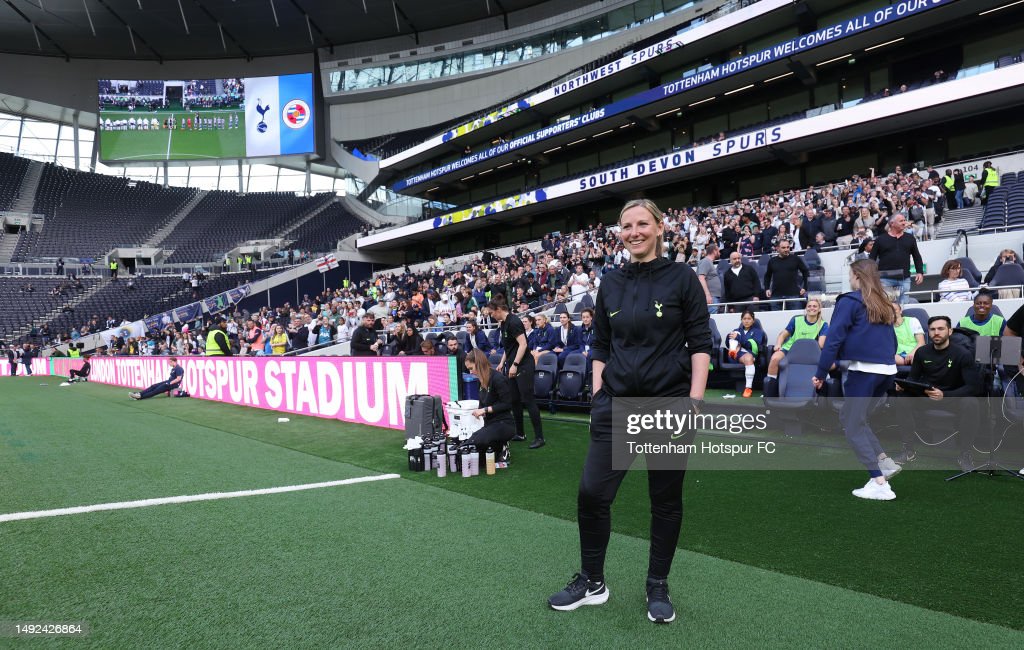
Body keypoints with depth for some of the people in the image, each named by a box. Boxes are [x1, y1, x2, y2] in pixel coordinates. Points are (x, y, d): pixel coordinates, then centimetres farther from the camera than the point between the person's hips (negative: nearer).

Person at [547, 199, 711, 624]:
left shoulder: (682, 278, -3)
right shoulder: (610, 284, 8)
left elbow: (700, 344, -5)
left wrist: (695, 401, -12)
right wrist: (596, 394, 6)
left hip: (669, 403, -3)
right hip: (616, 403, 3)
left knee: (666, 500, 9)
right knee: (592, 492, 0)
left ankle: (658, 587, 26)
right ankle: (592, 581, 19)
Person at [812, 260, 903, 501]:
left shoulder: (849, 301, -5)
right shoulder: (883, 305, 17)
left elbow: (834, 339, -10)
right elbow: (892, 340, 21)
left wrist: (820, 373, -7)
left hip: (864, 370, -7)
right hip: (887, 371, 7)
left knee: (853, 425, 1)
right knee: (850, 416, 21)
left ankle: (879, 483, -6)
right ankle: (884, 461, 12)